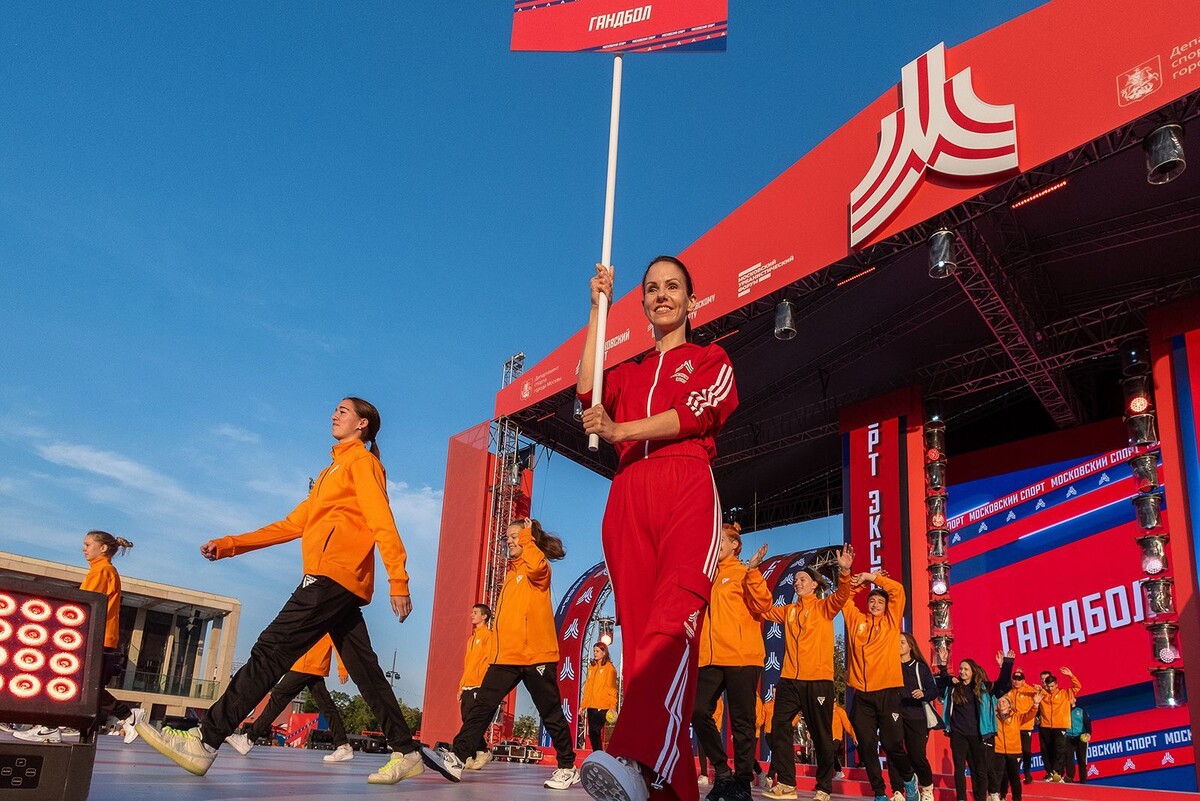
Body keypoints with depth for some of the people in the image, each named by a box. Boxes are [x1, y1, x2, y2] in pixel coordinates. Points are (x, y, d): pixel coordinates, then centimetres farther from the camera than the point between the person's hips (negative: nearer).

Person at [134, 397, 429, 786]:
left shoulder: (362, 461, 2)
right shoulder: (331, 472, 29)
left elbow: (383, 523, -9)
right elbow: (293, 524, 26)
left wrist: (398, 581, -18)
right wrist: (229, 545, 19)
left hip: (333, 575, -9)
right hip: (344, 586, 9)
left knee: (269, 652, -13)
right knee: (366, 672, 6)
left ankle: (205, 741, -15)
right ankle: (407, 753, 8)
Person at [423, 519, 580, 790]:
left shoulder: (539, 569, -2)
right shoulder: (511, 572, 22)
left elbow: (535, 565, -29)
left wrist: (527, 537, -14)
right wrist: (497, 649, 21)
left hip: (536, 654, -7)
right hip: (506, 656, 7)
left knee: (551, 713, 2)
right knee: (482, 705, -4)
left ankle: (568, 767, 12)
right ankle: (457, 758, -8)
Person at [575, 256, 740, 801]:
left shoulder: (711, 360, 20)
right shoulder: (628, 374, 30)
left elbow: (697, 413, 0)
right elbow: (588, 392, 9)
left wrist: (619, 430, -7)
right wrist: (599, 307, 14)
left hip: (687, 492, -4)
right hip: (629, 497, 5)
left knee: (673, 619, -28)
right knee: (639, 628, -8)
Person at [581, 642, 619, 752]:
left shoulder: (609, 667, -2)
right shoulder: (591, 667, 17)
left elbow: (612, 688, -7)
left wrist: (612, 707, -14)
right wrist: (583, 705, 14)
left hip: (602, 707, -7)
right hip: (591, 706, 7)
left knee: (594, 732, -15)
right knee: (592, 733, 6)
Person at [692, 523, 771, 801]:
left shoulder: (744, 574, 1)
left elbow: (763, 605, -14)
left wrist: (752, 571, -22)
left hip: (741, 657, -6)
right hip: (711, 658, 6)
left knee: (741, 722, 0)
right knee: (699, 712, -5)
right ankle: (722, 772, 10)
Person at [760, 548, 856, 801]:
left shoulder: (824, 607, 3)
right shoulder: (788, 611, 16)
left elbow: (843, 595, -14)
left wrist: (844, 572, -34)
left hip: (819, 680, -4)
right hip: (789, 680, 4)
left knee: (822, 736, 3)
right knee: (779, 728, -3)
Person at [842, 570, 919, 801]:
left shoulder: (892, 622, 9)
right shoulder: (856, 620, 13)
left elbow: (897, 590, 2)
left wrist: (870, 577, 5)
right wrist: (861, 582, 14)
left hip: (887, 693, -2)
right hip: (862, 694, 2)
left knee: (892, 743, -2)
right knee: (866, 745, 1)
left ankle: (908, 778, 27)